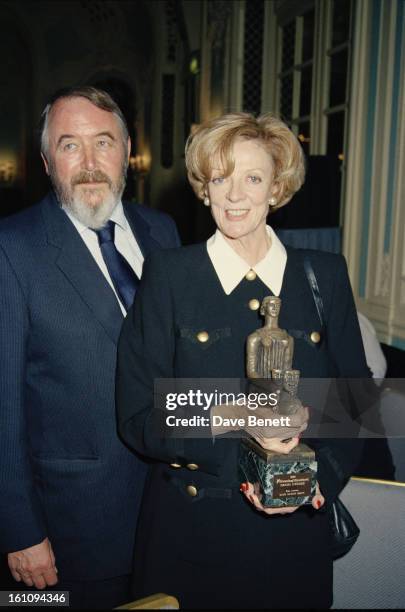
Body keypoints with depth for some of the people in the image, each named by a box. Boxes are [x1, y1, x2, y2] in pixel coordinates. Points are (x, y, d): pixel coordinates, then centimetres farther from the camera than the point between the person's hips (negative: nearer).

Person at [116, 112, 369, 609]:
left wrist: (317, 476, -15)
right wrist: (228, 421, -25)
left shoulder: (326, 276, -1)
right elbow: (137, 417, -9)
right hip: (188, 530, -1)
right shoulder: (167, 275, -7)